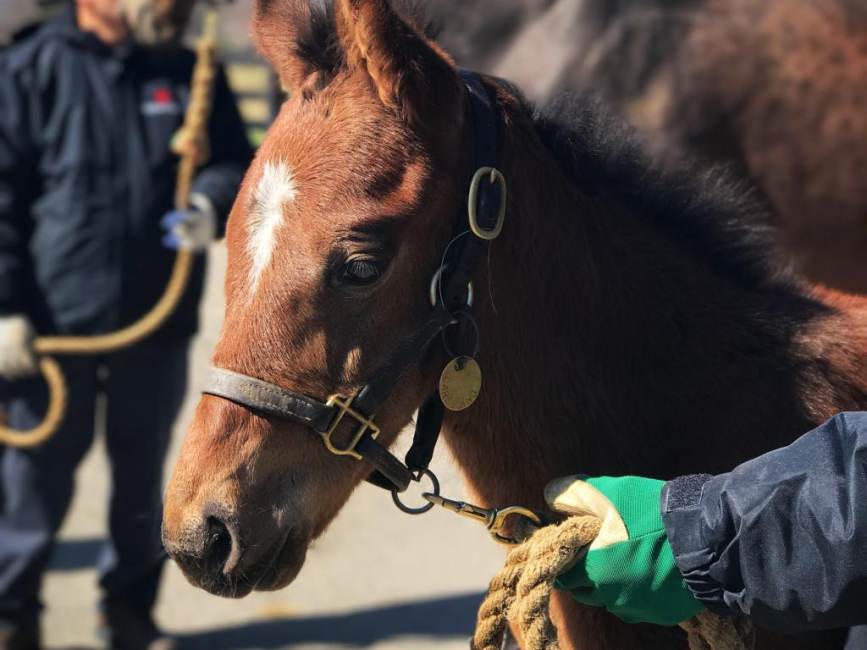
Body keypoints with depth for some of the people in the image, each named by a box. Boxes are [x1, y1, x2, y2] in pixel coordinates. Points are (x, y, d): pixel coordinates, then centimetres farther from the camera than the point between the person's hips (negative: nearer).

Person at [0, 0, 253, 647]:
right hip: (53, 322, -3)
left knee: (142, 478, 14)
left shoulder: (189, 71, 8)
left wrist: (212, 204, -14)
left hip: (157, 325, 3)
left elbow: (237, 163, 10)